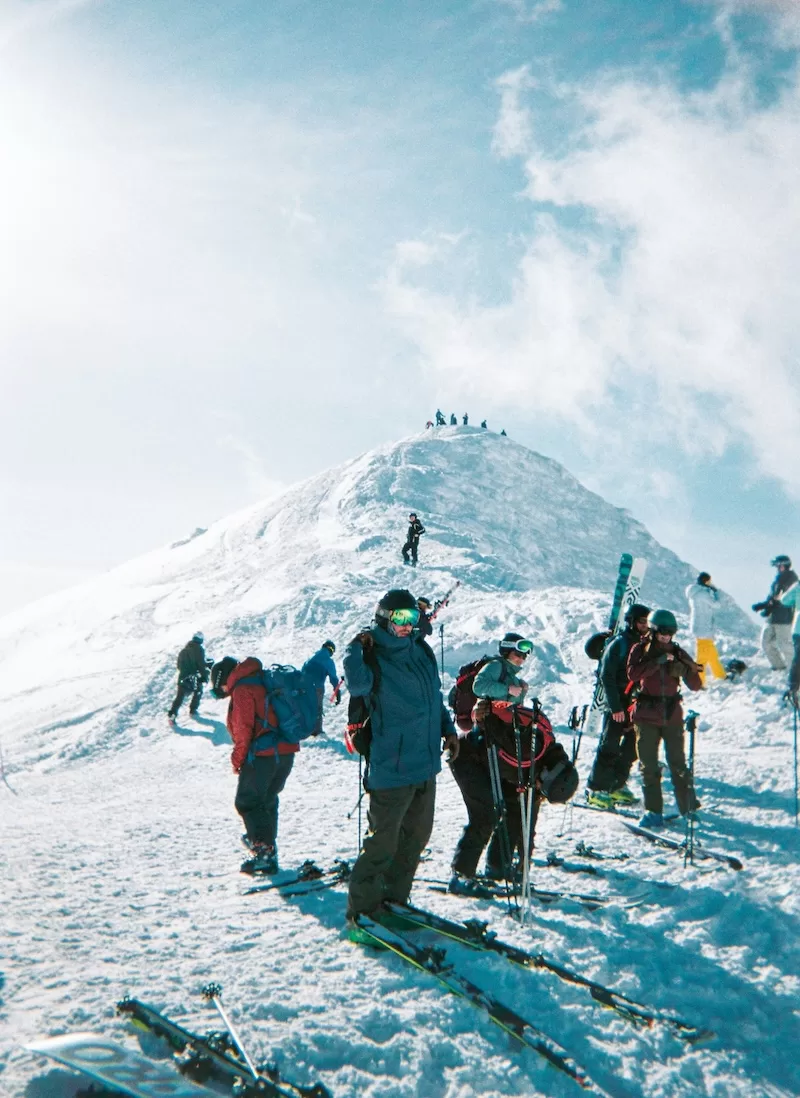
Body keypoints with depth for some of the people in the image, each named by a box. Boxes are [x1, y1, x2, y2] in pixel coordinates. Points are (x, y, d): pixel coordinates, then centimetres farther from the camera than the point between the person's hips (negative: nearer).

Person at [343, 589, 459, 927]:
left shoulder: (422, 650, 10)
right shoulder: (374, 656, -11)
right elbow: (357, 684, -34)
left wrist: (447, 729, 18)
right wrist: (356, 648, -28)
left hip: (426, 764, 8)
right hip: (391, 769, -8)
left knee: (416, 836, 18)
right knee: (383, 842, -2)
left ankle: (395, 897, 33)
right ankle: (361, 908, 13)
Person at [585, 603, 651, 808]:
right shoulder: (618, 645, -10)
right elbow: (606, 677, -12)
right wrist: (615, 707, -16)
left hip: (637, 705, 7)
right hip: (617, 705, -7)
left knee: (632, 747, 10)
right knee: (609, 746, -5)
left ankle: (617, 786, 23)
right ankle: (596, 789, 3)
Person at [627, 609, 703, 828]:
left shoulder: (677, 653, 4)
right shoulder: (640, 649, 0)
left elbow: (695, 686, 2)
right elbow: (632, 673, -18)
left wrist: (687, 669, -18)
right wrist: (657, 662, -25)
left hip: (672, 715, 1)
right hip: (646, 716, -1)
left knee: (678, 763, 3)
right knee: (648, 766, 1)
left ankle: (689, 807, 17)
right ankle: (653, 812, 6)